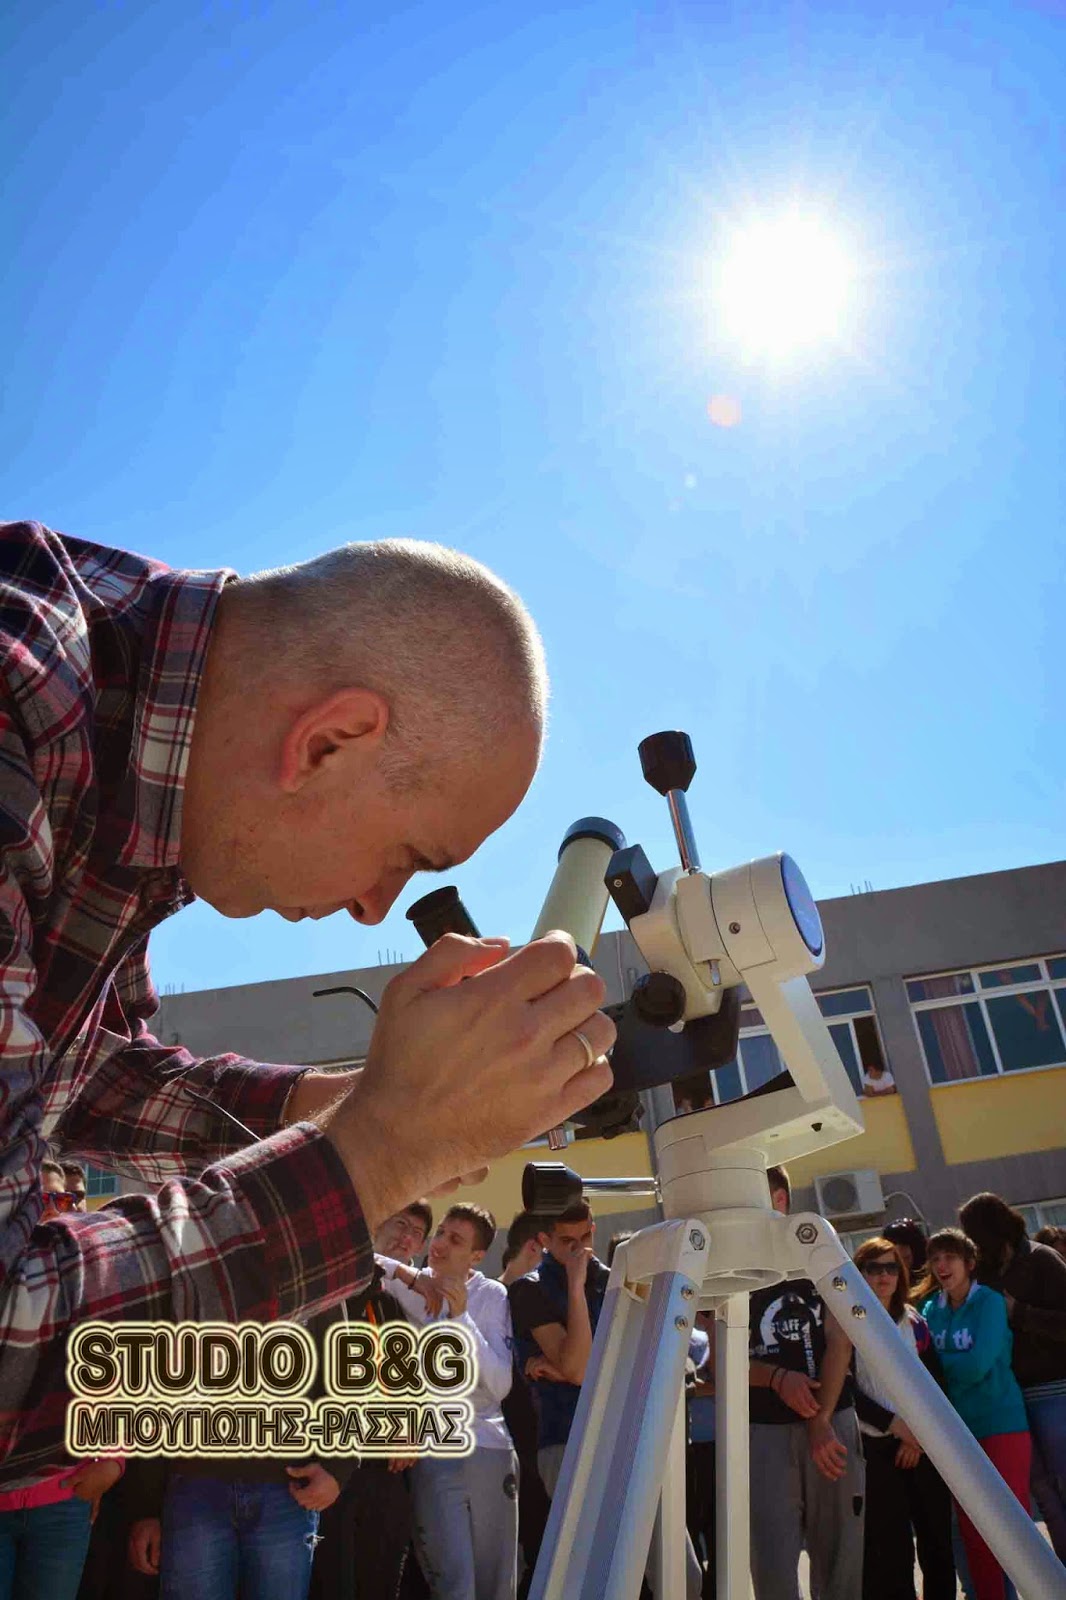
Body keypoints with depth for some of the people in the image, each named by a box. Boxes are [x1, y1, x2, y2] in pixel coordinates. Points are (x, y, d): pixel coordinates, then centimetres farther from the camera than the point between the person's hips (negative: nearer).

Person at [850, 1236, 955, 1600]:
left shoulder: (914, 1322, 9)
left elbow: (936, 1383, 6)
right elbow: (847, 1390, -7)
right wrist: (895, 1424, -13)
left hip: (924, 1445, 4)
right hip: (877, 1447, -4)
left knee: (937, 1539, 6)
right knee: (889, 1547, -4)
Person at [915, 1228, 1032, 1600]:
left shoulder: (989, 1301, -10)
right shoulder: (930, 1308, 6)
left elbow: (977, 1366, -18)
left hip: (1002, 1425, -5)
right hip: (956, 1430, 5)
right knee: (973, 1533, 12)